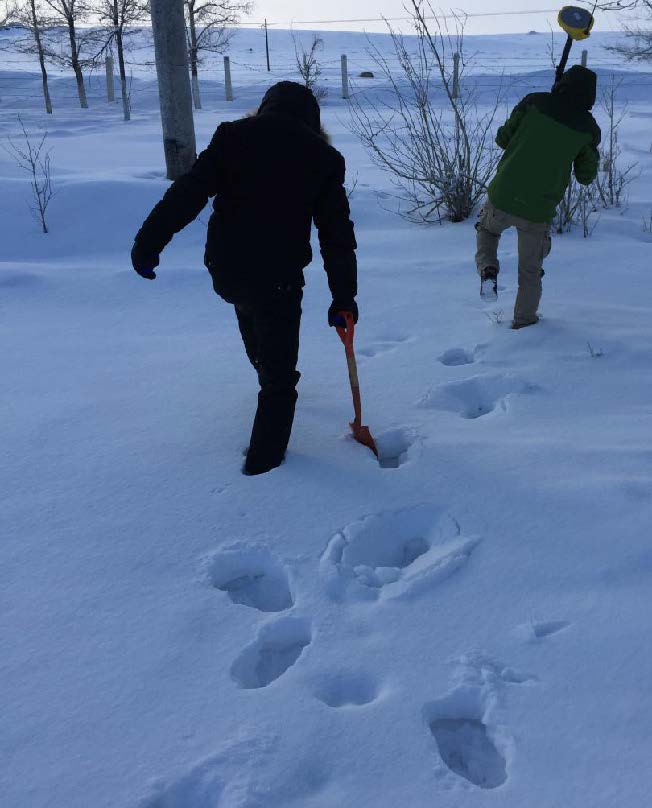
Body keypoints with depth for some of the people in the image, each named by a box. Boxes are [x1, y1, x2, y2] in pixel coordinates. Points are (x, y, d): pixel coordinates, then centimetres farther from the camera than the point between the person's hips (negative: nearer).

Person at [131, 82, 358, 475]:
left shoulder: (234, 136, 3)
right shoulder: (324, 157, 3)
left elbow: (187, 193, -7)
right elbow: (338, 235, 2)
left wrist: (148, 242, -5)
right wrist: (344, 297, 6)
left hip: (225, 272, 3)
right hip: (279, 279, -3)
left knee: (249, 306, 37)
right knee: (279, 376, 11)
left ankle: (267, 376, 57)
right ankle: (265, 457, 14)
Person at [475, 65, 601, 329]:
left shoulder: (534, 102, -2)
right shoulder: (588, 127, 0)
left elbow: (502, 139, 4)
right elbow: (586, 176, 9)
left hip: (502, 199, 0)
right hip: (538, 213, 0)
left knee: (487, 229, 32)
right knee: (530, 270, 21)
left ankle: (487, 268, 7)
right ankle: (524, 319, 31)